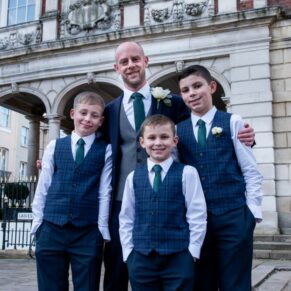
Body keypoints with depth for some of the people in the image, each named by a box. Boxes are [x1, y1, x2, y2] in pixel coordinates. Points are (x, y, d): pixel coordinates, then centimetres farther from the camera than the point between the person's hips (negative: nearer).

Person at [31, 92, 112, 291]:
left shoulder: (106, 150, 2)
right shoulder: (54, 146, 9)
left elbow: (104, 192, -1)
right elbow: (43, 187, 8)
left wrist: (102, 229, -4)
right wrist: (38, 222, 5)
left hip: (88, 232, -2)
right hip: (51, 228, 2)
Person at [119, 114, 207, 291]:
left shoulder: (187, 173, -5)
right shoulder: (133, 177, 5)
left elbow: (197, 216, -4)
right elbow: (126, 217, 9)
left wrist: (192, 252, -6)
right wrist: (128, 252, 5)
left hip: (178, 257, -3)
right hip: (140, 258, 3)